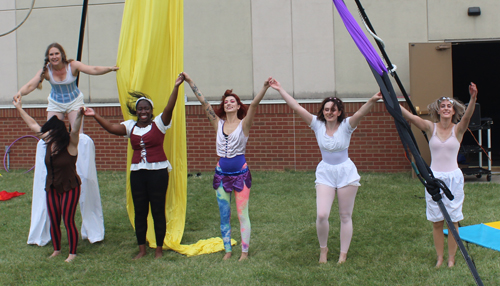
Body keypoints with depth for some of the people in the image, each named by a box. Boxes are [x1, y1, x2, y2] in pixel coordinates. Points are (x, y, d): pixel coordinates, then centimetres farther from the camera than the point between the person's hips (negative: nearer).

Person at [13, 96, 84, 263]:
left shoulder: (70, 144, -16)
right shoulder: (49, 142, 1)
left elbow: (75, 130, -36)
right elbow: (32, 124, 11)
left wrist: (79, 115, -55)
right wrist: (19, 108, 18)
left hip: (69, 187, -6)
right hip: (51, 188, 6)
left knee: (68, 221, -2)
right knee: (54, 222, 10)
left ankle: (73, 253, 11)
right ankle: (56, 250, 27)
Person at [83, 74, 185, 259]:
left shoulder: (159, 123, -1)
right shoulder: (131, 126, 9)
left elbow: (169, 109, -16)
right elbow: (112, 128, -4)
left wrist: (176, 87, -28)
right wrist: (96, 117, -15)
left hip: (158, 171, -4)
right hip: (137, 173, 4)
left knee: (158, 211, 2)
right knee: (139, 211, 9)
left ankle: (159, 249, 12)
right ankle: (142, 249, 19)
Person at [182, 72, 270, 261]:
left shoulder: (243, 124, -4)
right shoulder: (218, 124, 5)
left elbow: (254, 104, -19)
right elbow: (203, 102, 1)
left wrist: (265, 88, -34)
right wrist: (190, 82, -3)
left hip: (241, 173, -4)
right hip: (221, 174, 4)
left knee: (242, 214, 1)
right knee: (224, 215, 9)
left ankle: (244, 251, 11)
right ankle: (228, 250, 19)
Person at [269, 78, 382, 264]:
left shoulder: (346, 125, -10)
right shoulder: (317, 124, -4)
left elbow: (361, 112, -29)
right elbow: (296, 107, -8)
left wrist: (373, 100, -48)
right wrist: (280, 90, -14)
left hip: (346, 173, -1)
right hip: (325, 173, 2)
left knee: (345, 216, 7)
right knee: (321, 215, -9)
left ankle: (343, 254, 21)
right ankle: (323, 249, 17)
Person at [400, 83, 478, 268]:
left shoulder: (458, 129, -2)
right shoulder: (431, 128, 0)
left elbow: (467, 116, -23)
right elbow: (410, 116, -11)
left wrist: (473, 99, -43)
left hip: (453, 177, -1)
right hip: (434, 177, 1)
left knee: (453, 219, 4)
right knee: (436, 221, 7)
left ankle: (451, 258, 15)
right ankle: (439, 257, 18)